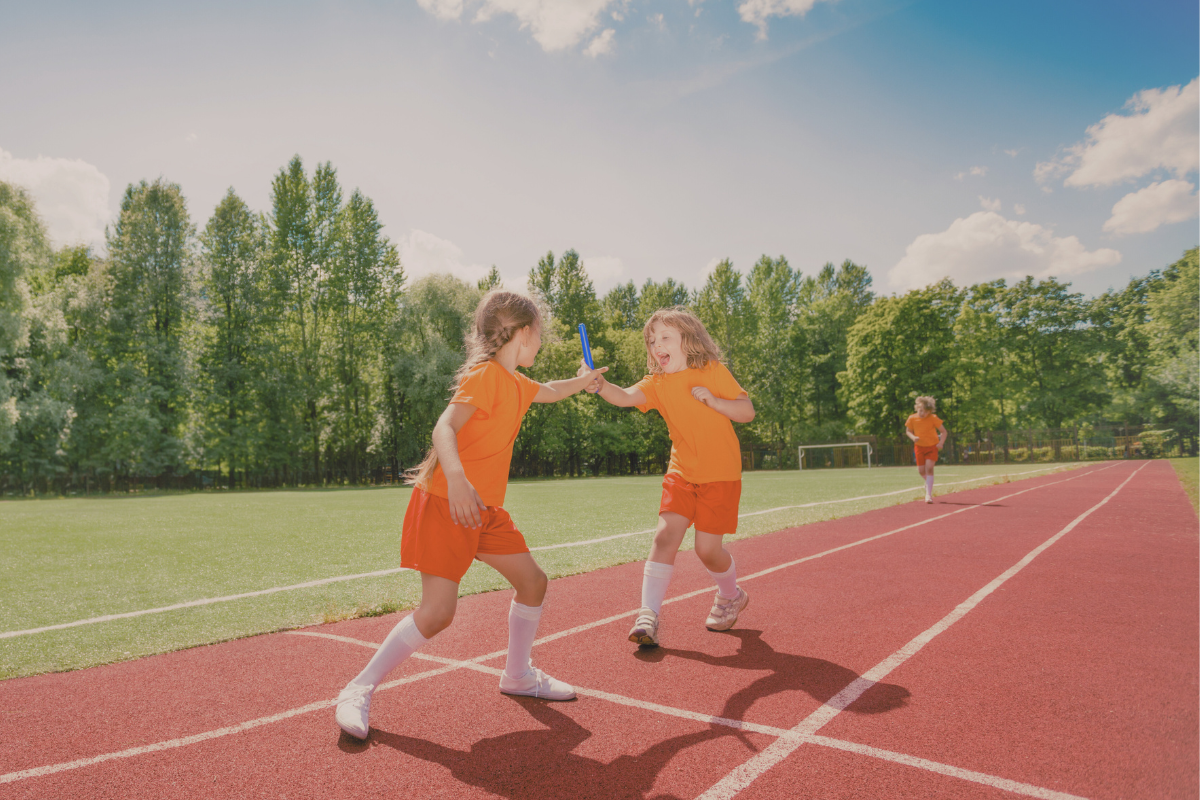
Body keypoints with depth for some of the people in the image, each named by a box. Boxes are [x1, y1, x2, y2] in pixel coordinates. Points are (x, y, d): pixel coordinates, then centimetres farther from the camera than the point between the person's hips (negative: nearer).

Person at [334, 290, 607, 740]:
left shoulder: (515, 383, 14)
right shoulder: (485, 374, -15)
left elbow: (550, 392, 38)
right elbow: (445, 427, -28)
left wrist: (583, 380, 51)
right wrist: (457, 480, -43)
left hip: (486, 508, 9)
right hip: (446, 503, -9)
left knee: (532, 582, 11)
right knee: (438, 610, -13)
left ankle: (518, 675, 30)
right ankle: (359, 691, 4)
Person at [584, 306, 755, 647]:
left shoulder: (714, 372, -6)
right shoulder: (657, 383, 0)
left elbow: (748, 411, -5)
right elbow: (625, 397, -19)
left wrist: (711, 400, -20)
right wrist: (599, 385, -39)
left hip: (720, 474, -3)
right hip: (682, 473, 3)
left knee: (707, 547, -1)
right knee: (665, 536, -10)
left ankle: (731, 596, 30)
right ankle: (649, 614, -6)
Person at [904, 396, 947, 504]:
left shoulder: (933, 418, -13)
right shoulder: (912, 418, -8)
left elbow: (943, 431, -3)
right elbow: (908, 431, 6)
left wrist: (941, 443, -16)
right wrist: (913, 437, -15)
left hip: (932, 446, -3)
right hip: (919, 447, 3)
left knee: (929, 468, -15)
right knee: (921, 470, 7)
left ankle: (928, 494, -13)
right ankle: (929, 482, 41)